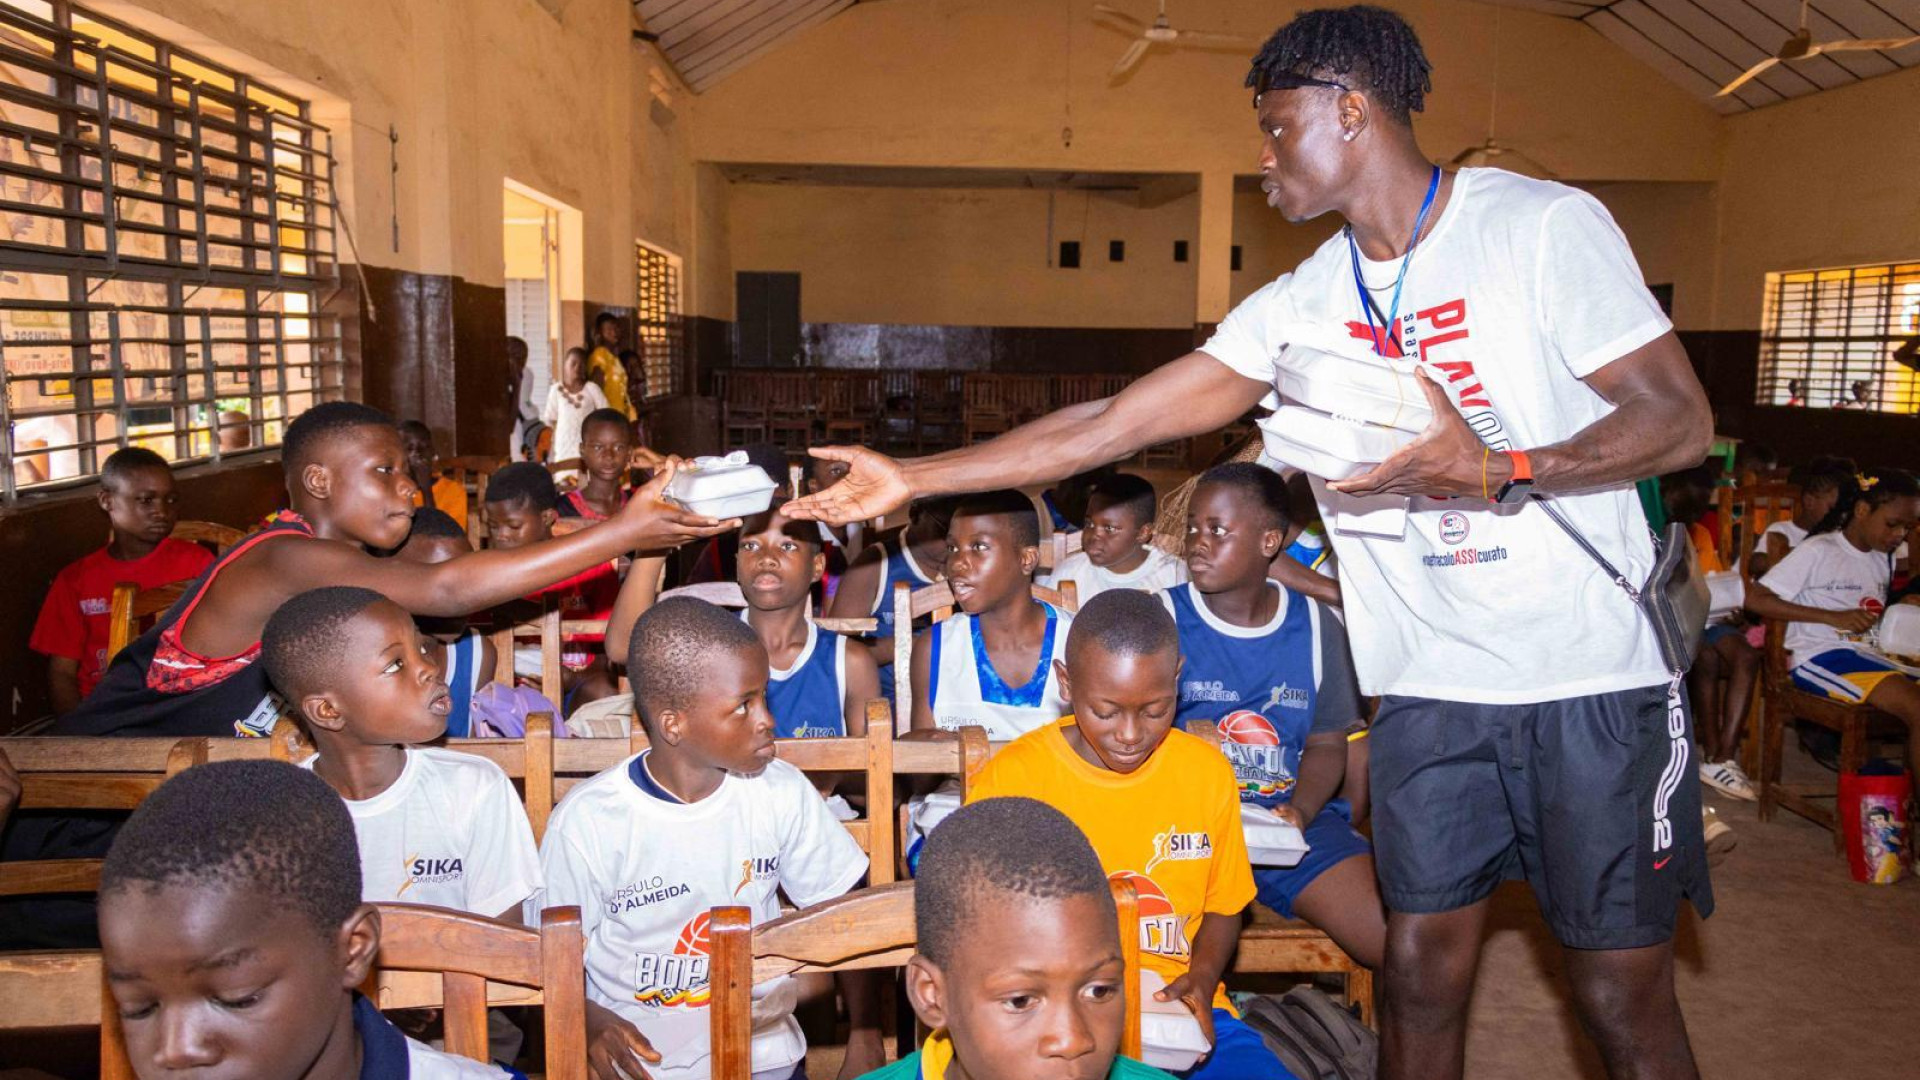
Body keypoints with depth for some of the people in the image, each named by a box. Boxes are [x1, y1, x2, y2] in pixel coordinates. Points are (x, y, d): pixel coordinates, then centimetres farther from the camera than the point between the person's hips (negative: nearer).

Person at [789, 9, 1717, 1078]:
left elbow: (1682, 419, -8)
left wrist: (1499, 472, -26)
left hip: (1595, 678, -3)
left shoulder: (1543, 225, -6)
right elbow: (1111, 424, 3)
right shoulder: (1299, 306, 5)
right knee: (1420, 977, 7)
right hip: (1428, 688, 4)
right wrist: (910, 478, 2)